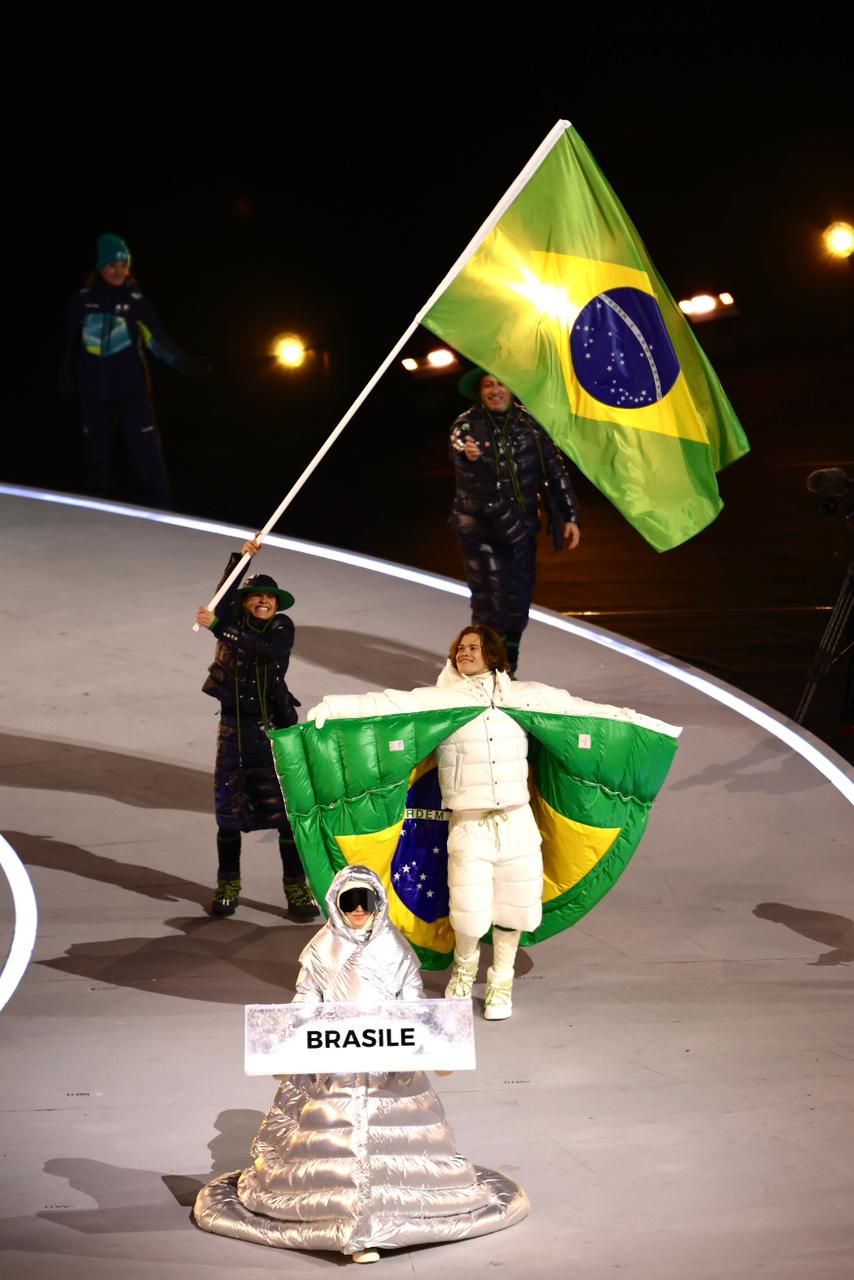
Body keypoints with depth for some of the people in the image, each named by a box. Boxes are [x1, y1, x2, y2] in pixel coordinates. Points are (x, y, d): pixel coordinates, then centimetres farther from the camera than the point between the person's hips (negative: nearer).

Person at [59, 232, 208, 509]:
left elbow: (157, 340, -11)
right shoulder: (83, 300, 1)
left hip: (132, 389, -2)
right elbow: (72, 344, 12)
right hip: (94, 390, 3)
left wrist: (185, 363, -24)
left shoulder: (136, 301, -5)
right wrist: (66, 378, 18)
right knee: (97, 452, 11)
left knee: (146, 450, -8)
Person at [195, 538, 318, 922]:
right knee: (229, 810, 6)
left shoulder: (283, 628, -1)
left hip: (275, 728, -1)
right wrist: (241, 558, -27)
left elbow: (260, 648, -21)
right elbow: (224, 599, -17)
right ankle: (227, 886, 20)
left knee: (287, 810, -3)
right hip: (234, 728, 1)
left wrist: (218, 627, -26)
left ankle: (296, 888, 3)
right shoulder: (233, 619, 4)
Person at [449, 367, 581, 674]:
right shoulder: (467, 424, -5)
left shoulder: (529, 423, 3)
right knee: (489, 602, -10)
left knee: (518, 602, 9)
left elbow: (555, 470, 7)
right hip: (480, 529, -4)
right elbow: (458, 450, -28)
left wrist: (570, 517, 5)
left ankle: (508, 670, 23)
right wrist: (469, 456, -53)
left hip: (522, 528, 4)